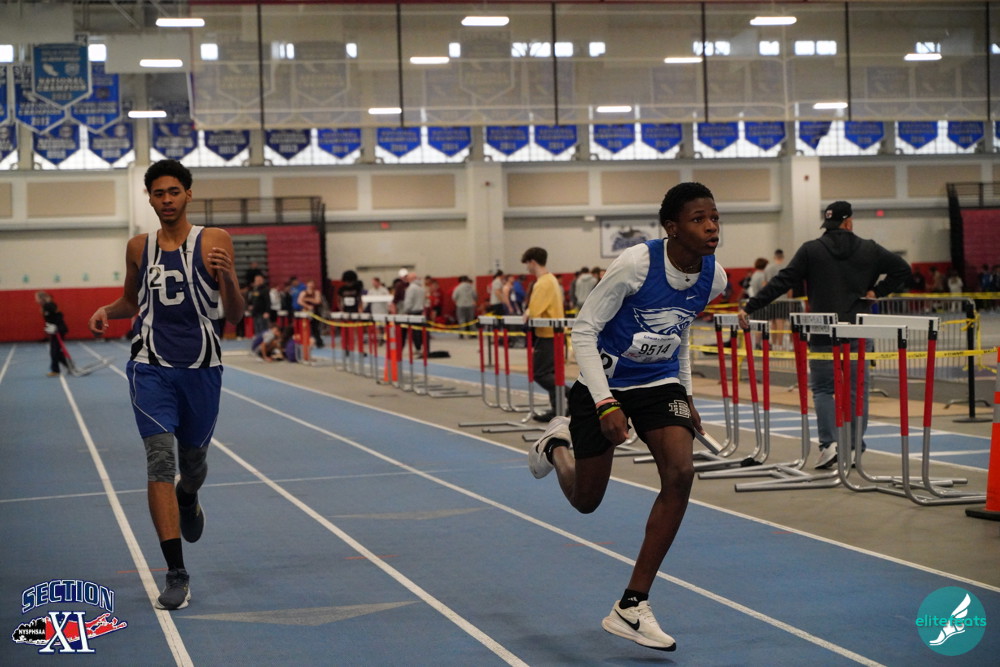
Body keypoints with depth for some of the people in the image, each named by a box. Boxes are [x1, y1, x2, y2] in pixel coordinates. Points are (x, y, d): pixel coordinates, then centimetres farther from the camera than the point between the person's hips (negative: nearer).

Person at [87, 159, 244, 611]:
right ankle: (176, 573, -15)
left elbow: (234, 316, -6)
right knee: (160, 458, -14)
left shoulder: (214, 242, -3)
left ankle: (188, 499, 55)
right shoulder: (139, 248, 6)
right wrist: (107, 310, 1)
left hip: (201, 368, -1)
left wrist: (227, 276, -25)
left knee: (193, 459, 15)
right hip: (152, 367, 1)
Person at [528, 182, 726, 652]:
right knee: (586, 502, 7)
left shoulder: (714, 277, -8)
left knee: (680, 472, -20)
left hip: (660, 384, 4)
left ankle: (631, 607, -11)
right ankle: (557, 443, 46)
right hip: (605, 384, -4)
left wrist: (686, 396, 12)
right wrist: (606, 404, -25)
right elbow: (583, 330, -19)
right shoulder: (635, 265, -25)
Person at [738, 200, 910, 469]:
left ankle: (828, 442, -10)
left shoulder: (810, 250, -1)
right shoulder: (869, 250, 5)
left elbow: (781, 283, -6)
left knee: (822, 389, 7)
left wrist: (749, 308, -5)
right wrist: (877, 291, 8)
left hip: (823, 334, -1)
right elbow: (903, 268, 2)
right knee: (856, 390, 9)